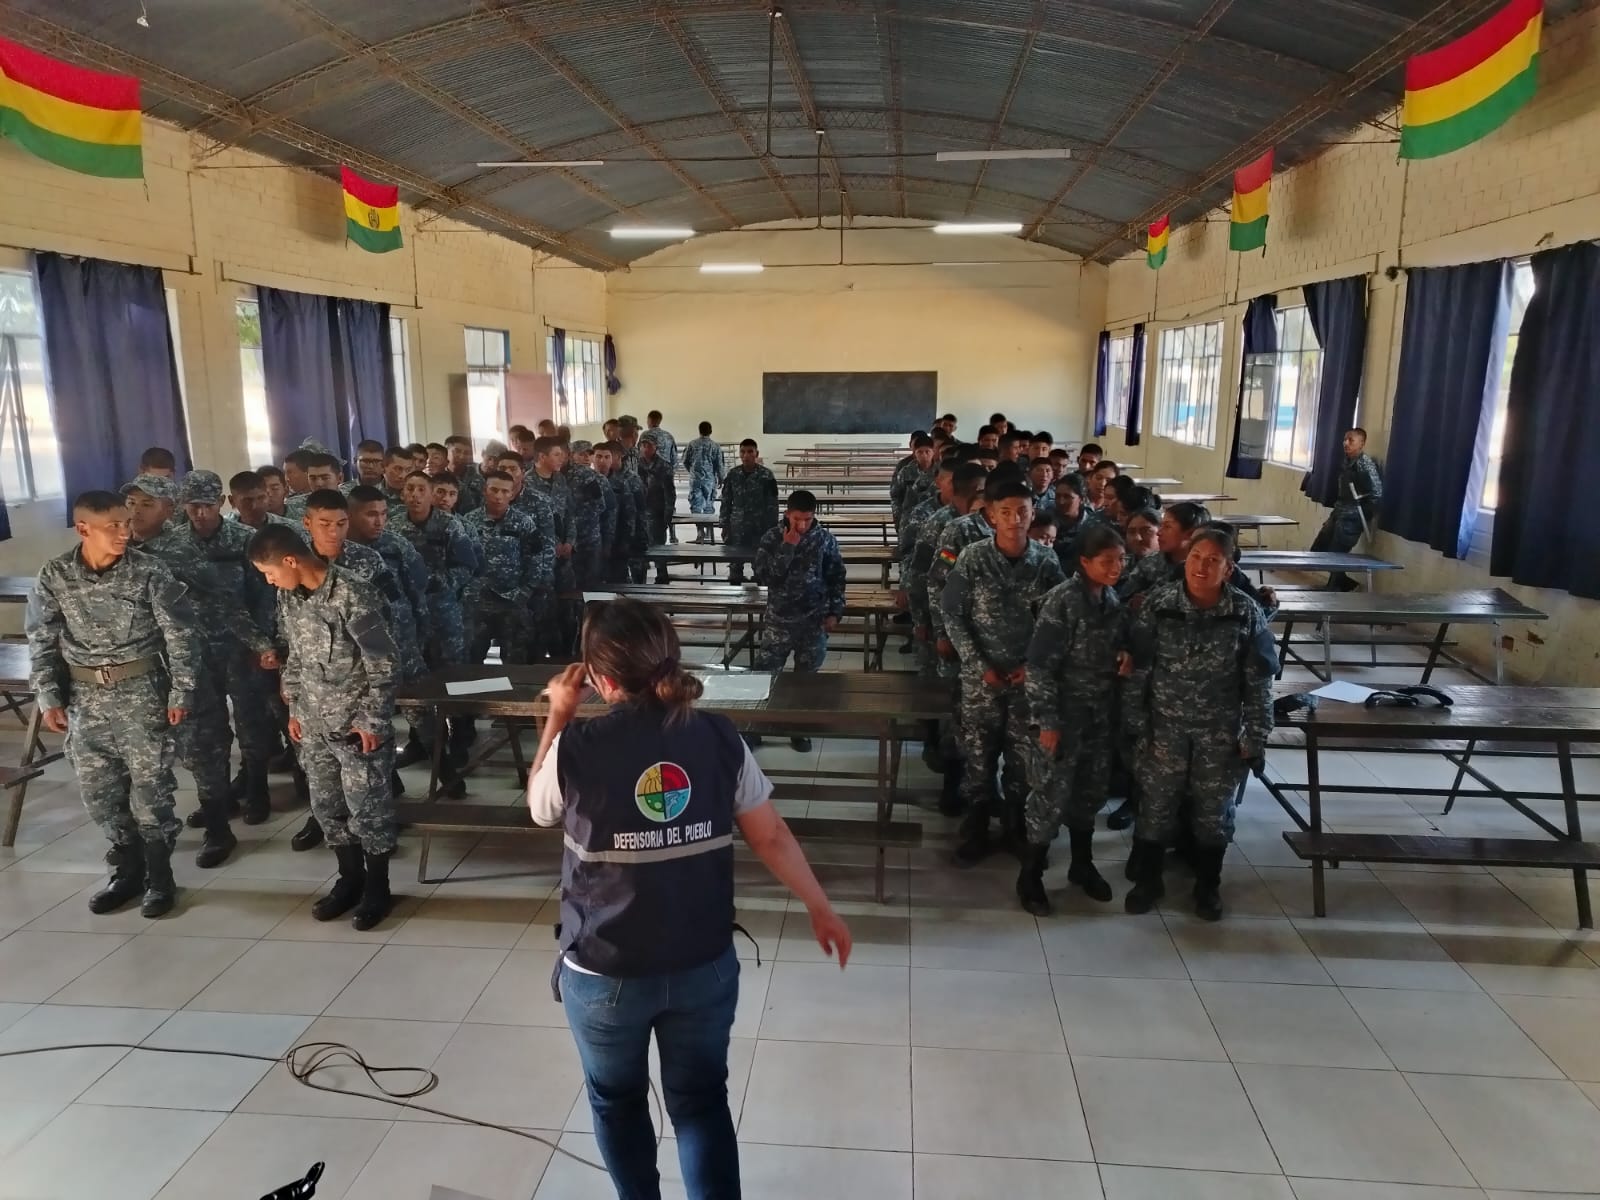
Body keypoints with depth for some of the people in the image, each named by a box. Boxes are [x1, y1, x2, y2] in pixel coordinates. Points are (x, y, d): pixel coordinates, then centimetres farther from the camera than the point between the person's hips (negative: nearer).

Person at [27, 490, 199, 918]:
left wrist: (181, 692, -10)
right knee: (98, 790, 11)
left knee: (150, 786, 0)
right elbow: (42, 643, 3)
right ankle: (127, 871, 28)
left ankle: (159, 877, 15)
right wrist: (48, 698, -3)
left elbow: (181, 634, -7)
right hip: (85, 697, 3)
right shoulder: (54, 576, -3)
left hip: (142, 692, -3)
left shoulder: (149, 572, -11)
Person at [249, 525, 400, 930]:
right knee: (326, 804, 15)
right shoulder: (288, 597, 3)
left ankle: (377, 888, 19)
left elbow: (382, 663, -18)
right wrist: (294, 709, 15)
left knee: (366, 806, 3)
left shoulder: (352, 595, -21)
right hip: (315, 723, 7)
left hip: (356, 722, -7)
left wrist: (372, 721, -17)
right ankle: (350, 878, 33)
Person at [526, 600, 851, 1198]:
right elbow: (771, 836, -4)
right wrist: (821, 908, 9)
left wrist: (557, 717, 8)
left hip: (604, 973, -1)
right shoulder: (719, 736, -11)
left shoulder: (576, 747, -18)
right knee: (702, 1100, 22)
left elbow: (539, 807, 4)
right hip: (706, 966, 2)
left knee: (617, 1101, 25)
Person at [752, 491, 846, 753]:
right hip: (778, 620, 0)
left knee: (806, 678, 10)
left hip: (814, 621, 1)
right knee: (764, 673, 1)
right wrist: (786, 548, -21)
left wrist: (834, 612, -1)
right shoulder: (772, 538, -6)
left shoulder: (825, 539, -3)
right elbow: (762, 577, -16)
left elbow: (837, 577, 5)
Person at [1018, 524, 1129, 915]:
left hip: (1101, 714, 7)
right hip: (1065, 714, -6)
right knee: (1052, 794, 0)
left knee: (1091, 790, 18)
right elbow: (1040, 664, -19)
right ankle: (1030, 877, 16)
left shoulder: (1112, 598, 3)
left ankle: (1082, 864, 37)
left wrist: (1126, 652, -7)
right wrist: (1046, 720, -19)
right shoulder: (1062, 600, -19)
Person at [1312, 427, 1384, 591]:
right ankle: (1345, 583, 23)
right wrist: (1337, 508, 13)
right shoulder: (1346, 461, 11)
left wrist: (1366, 515, -13)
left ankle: (1333, 592, 11)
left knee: (1336, 556, -4)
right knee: (1317, 550, 11)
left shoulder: (1365, 463, -16)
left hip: (1352, 519, -9)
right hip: (1338, 514, 9)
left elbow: (1377, 492, -20)